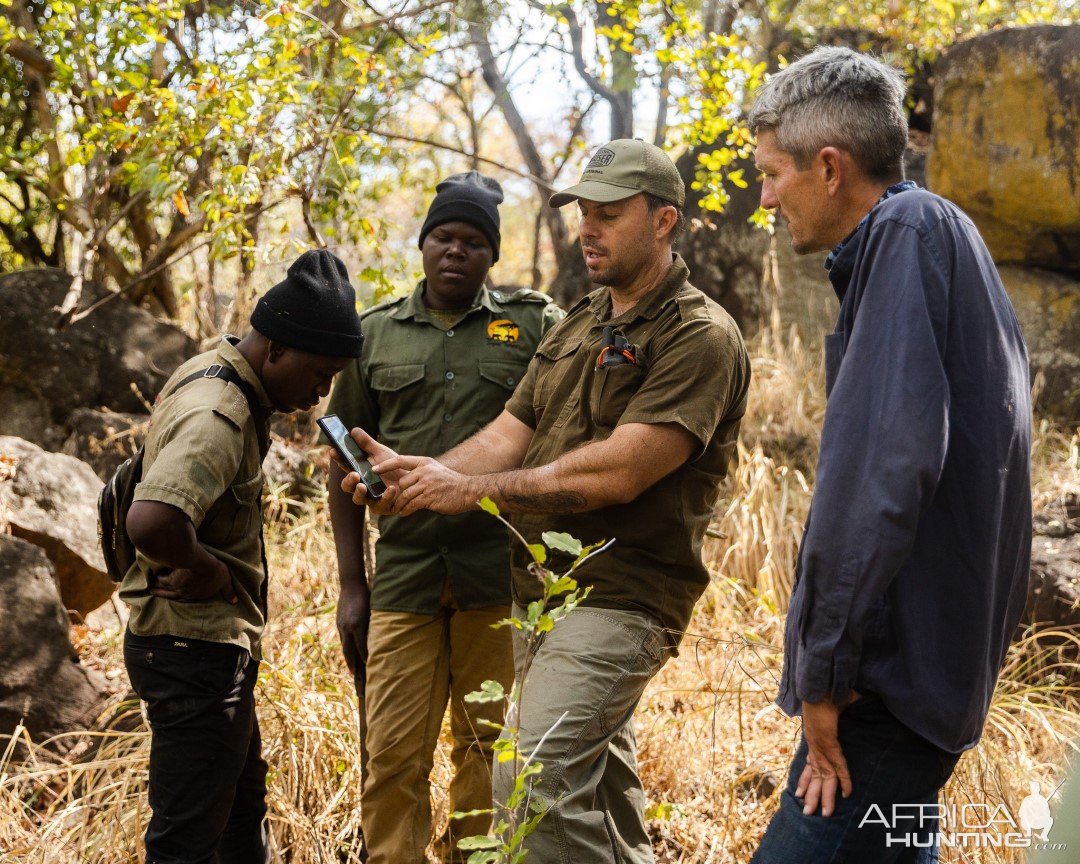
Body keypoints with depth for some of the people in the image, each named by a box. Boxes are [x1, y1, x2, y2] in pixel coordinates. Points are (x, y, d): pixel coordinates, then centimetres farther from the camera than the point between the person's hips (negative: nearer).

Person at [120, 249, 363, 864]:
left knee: (243, 809, 25)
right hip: (197, 647, -10)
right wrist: (206, 570, -22)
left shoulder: (212, 374, 7)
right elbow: (150, 521, -42)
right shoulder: (217, 416, -25)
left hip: (218, 641, 10)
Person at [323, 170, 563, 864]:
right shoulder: (376, 334, 10)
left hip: (502, 573, -1)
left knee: (488, 747, 8)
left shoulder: (535, 324, 5)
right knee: (393, 754, -1)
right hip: (403, 573, 1)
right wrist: (351, 585, 6)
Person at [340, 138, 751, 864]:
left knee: (535, 786, -20)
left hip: (618, 594, -9)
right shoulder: (577, 328, 15)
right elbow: (510, 434, 8)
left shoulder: (700, 336, -13)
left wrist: (473, 490, -19)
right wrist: (419, 474, -10)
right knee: (603, 789, 20)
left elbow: (619, 470, -21)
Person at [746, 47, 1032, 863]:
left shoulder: (907, 232, -13)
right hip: (931, 664, 10)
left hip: (896, 672, -10)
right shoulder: (941, 240, 16)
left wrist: (824, 666, -21)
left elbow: (884, 465, -25)